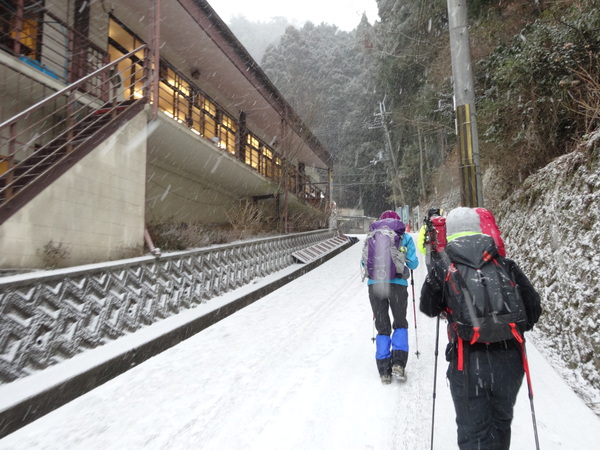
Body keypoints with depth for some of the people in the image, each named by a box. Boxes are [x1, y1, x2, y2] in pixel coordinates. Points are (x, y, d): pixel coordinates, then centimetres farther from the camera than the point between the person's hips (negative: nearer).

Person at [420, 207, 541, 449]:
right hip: (509, 361, 3)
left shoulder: (442, 268, -5)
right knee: (501, 423, 26)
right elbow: (533, 306, 3)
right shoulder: (505, 264, -1)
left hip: (467, 364, -3)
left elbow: (428, 308, 6)